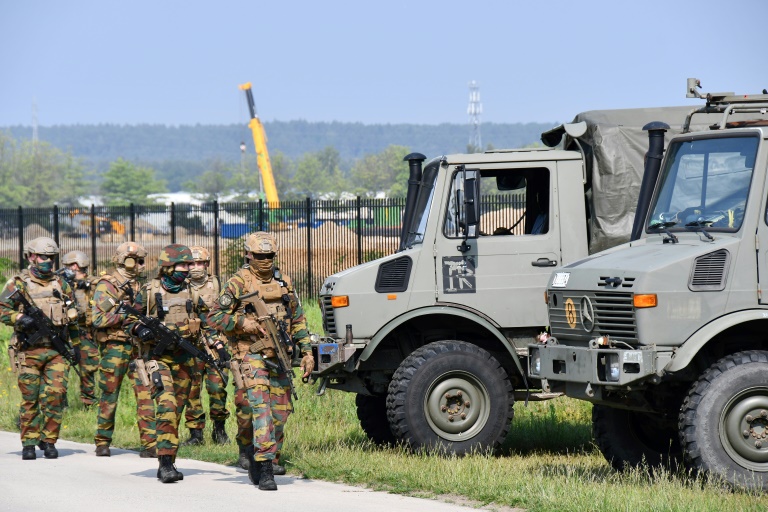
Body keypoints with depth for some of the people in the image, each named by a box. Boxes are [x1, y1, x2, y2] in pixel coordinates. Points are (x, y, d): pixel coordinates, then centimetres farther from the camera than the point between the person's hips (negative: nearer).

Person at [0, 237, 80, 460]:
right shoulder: (18, 284, 3)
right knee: (30, 398, 0)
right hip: (29, 351, -2)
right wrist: (20, 319, -21)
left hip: (57, 350, 2)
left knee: (55, 395, -6)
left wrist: (76, 346, 16)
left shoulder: (61, 285, 13)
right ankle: (28, 444, 8)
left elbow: (72, 319, 19)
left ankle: (49, 441, 5)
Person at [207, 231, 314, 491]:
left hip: (279, 356, 6)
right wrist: (242, 323, -15)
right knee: (261, 407, -17)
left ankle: (257, 459, 23)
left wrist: (307, 352, 13)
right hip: (251, 354, -6)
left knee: (280, 411, 6)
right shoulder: (238, 283, -1)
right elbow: (215, 317, -1)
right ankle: (264, 469, -21)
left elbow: (298, 320, 20)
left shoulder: (284, 283, 14)